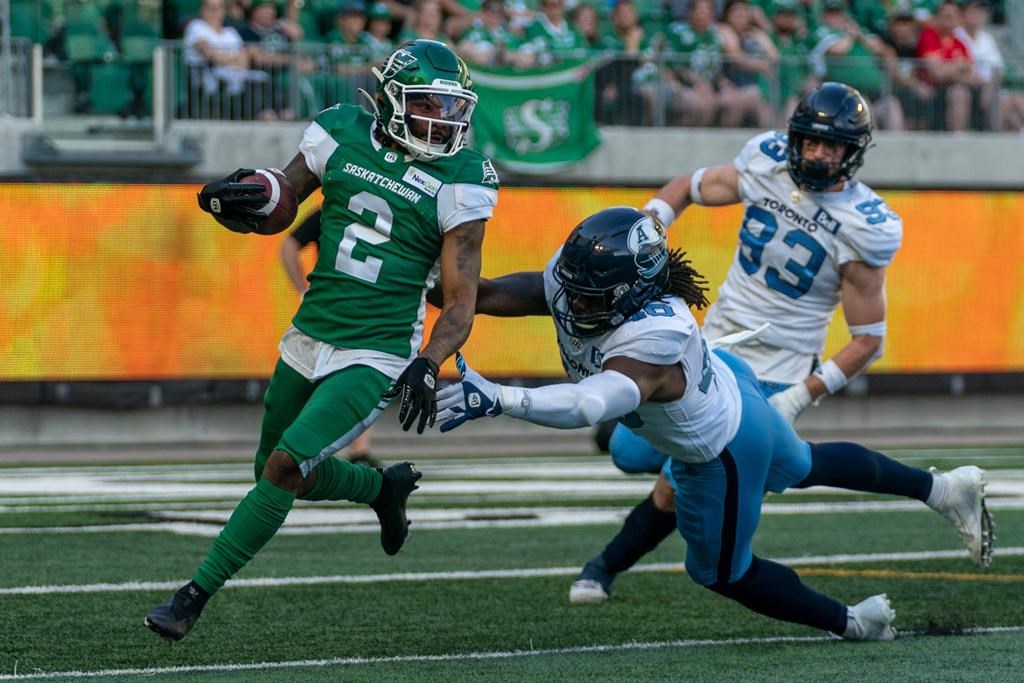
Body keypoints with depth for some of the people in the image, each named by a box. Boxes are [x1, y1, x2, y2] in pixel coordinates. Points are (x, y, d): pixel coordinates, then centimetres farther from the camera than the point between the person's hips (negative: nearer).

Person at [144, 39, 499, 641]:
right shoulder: (342, 134, -1)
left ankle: (196, 595, -8)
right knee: (281, 476, 18)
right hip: (308, 339, 5)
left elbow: (460, 300, -11)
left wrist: (427, 366, -28)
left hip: (375, 359, -5)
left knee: (286, 466, -19)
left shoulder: (461, 181, -11)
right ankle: (386, 487, 45)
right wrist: (238, 200, -14)